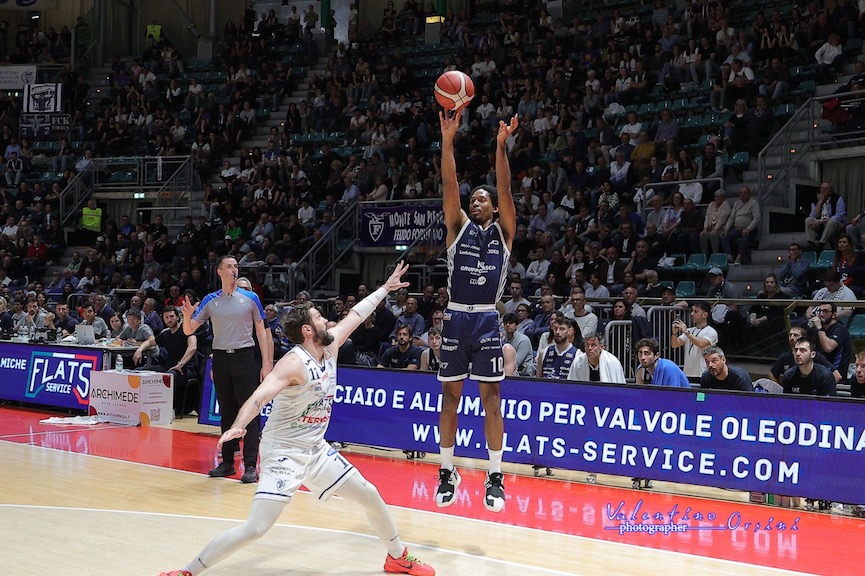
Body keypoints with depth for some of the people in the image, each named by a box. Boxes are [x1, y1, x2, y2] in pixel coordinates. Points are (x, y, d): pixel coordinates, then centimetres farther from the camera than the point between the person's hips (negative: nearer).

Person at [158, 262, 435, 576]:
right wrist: (238, 426, -55)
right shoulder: (294, 363, -23)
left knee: (371, 496, 14)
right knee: (256, 528, -16)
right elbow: (261, 395, -37)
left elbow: (357, 314, 15)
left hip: (316, 449, 8)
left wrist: (386, 287, 24)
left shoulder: (330, 345, 0)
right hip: (283, 452, -8)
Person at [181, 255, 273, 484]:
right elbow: (189, 331, 6)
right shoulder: (210, 300, 6)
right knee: (226, 412, 10)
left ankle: (250, 465, -4)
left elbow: (261, 331, 4)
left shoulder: (250, 298, 1)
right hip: (220, 358, 3)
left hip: (244, 357, -3)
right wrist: (187, 315, -17)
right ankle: (227, 463, 19)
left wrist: (266, 363, -2)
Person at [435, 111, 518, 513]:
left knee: (491, 398, -1)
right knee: (450, 397, 6)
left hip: (486, 320, -2)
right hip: (456, 318, 2)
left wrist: (501, 146, -16)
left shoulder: (503, 231, 8)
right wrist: (448, 140, -11)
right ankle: (447, 473, 16)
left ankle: (495, 477, 5)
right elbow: (449, 187, -2)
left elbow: (505, 190, -5)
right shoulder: (459, 227, 10)